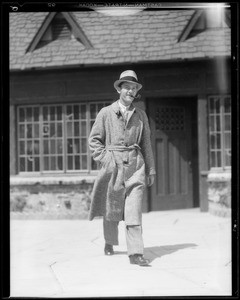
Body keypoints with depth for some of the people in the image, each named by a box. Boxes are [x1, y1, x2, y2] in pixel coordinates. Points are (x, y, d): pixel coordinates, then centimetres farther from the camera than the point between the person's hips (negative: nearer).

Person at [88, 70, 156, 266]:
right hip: (113, 165, -1)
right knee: (111, 208, 9)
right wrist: (106, 159, -6)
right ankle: (110, 242, 34)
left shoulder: (141, 115, 11)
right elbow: (94, 140, 6)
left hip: (135, 165, 1)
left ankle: (136, 253, -15)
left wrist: (151, 170, 13)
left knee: (134, 209, -10)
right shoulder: (106, 113, 4)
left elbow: (146, 144, 15)